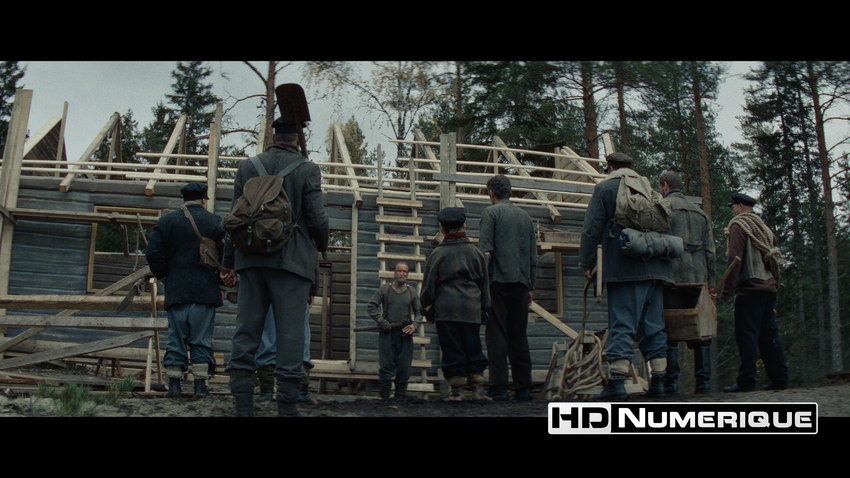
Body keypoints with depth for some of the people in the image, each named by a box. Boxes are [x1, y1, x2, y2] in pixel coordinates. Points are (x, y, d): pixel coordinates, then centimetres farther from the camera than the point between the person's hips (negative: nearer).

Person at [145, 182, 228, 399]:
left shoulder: (166, 221, 6)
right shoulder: (215, 222, 2)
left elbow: (153, 253, 0)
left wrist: (163, 275, 14)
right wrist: (220, 281, 10)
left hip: (175, 290, 1)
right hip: (205, 291, -1)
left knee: (176, 337, 7)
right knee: (201, 338, 4)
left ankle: (174, 383, 5)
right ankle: (200, 384, 3)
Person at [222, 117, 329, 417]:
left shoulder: (247, 167, 9)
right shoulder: (307, 170, -2)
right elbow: (316, 219, -6)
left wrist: (230, 261, 16)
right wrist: (322, 245, 15)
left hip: (251, 260, 4)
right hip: (291, 261, -4)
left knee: (246, 331, 7)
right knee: (290, 333, -1)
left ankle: (243, 406, 8)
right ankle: (286, 406, 0)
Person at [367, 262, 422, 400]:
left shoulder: (411, 292, 10)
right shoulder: (384, 289, 3)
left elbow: (419, 311, 14)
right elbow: (371, 306, 1)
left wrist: (414, 324, -3)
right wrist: (381, 321, -7)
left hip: (405, 333, 2)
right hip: (387, 332, -2)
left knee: (404, 365, 3)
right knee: (386, 363, -1)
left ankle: (401, 392, 13)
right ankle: (384, 393, 7)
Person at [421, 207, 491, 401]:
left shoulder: (437, 253, 0)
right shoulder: (475, 252, 10)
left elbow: (428, 285, 1)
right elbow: (484, 283, 14)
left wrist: (428, 310, 11)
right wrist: (483, 310, 21)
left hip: (445, 309, -2)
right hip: (471, 309, 2)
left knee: (452, 349, 2)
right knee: (473, 349, 7)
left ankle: (456, 389, 3)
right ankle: (477, 387, 4)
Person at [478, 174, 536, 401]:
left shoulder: (491, 212, 0)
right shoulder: (525, 216, 17)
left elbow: (485, 249, -10)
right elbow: (533, 256, 16)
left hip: (499, 280, -5)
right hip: (521, 282, 6)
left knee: (496, 334, -5)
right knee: (519, 336, 9)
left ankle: (499, 387, -9)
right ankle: (523, 387, 9)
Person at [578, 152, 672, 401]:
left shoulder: (605, 188, 5)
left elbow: (591, 229, -1)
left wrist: (586, 263, 4)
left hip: (624, 268, -5)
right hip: (656, 268, 5)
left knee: (622, 324, -8)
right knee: (654, 325, 8)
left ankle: (616, 381, -14)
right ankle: (658, 380, 9)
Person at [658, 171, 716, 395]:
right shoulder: (700, 212, 20)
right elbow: (709, 250, 16)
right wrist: (711, 283, 16)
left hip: (671, 276, -5)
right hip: (698, 278, 5)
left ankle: (671, 383, -8)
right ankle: (703, 381, 5)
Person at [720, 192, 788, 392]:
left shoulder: (739, 225, -2)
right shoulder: (764, 228, 22)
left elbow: (734, 259, -12)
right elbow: (774, 259, 21)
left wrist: (727, 289, -13)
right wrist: (774, 283, 22)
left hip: (749, 288, -8)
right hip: (769, 288, 8)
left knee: (746, 335, -8)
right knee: (769, 334, 10)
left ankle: (746, 381, -11)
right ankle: (779, 378, 10)